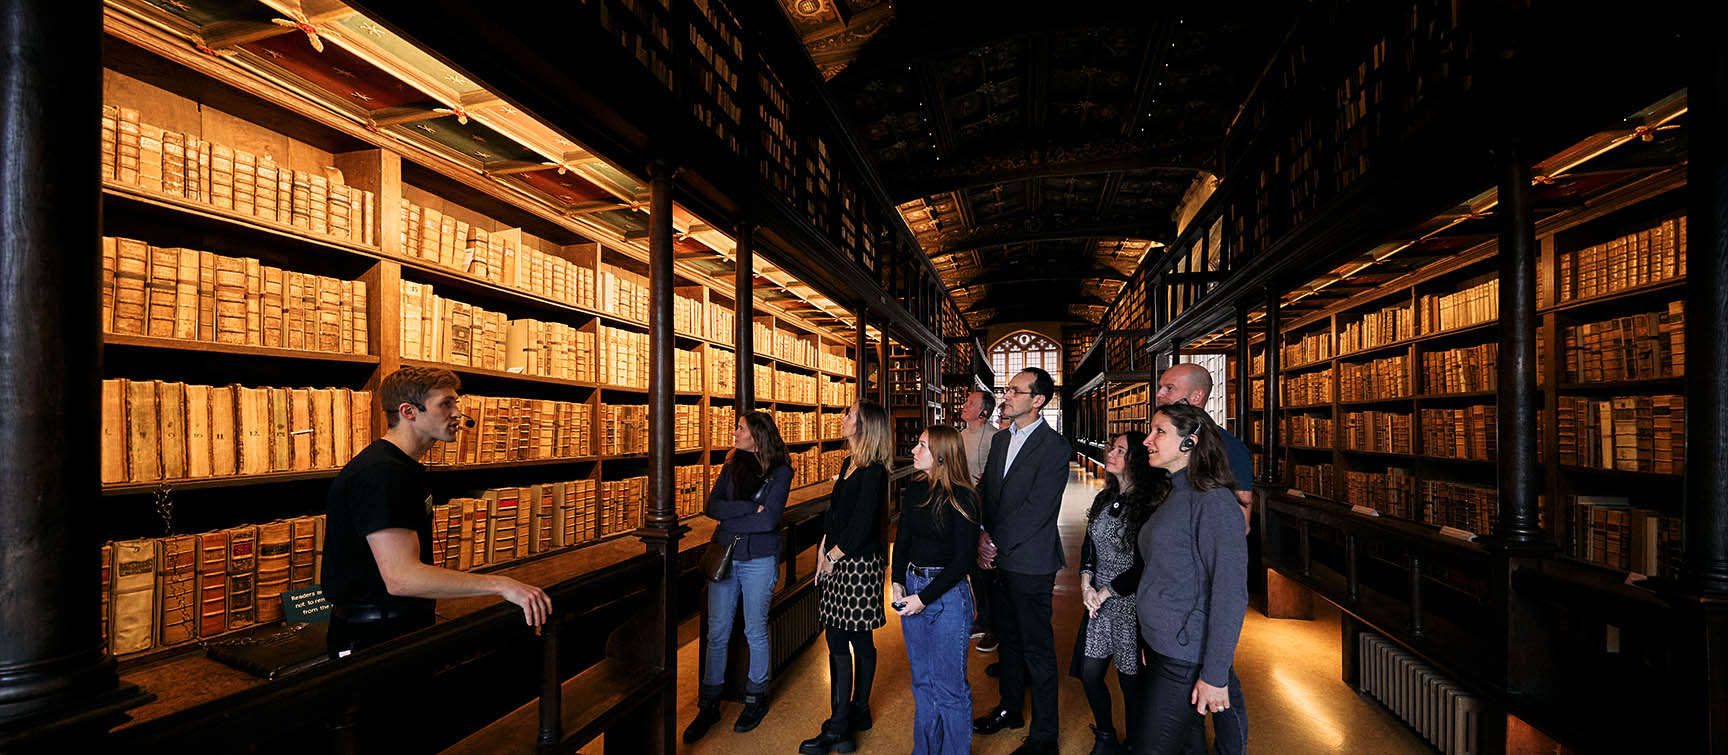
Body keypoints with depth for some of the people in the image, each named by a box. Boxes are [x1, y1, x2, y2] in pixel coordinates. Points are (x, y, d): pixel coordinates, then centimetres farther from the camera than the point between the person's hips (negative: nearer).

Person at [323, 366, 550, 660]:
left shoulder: (404, 467, 12)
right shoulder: (381, 473, -22)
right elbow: (402, 578, -30)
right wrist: (501, 585, -30)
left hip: (403, 627, 10)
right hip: (373, 639, -10)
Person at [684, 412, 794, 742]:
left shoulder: (780, 471, -7)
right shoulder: (732, 466, 7)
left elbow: (768, 520, -17)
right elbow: (711, 507, -4)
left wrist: (728, 521, -9)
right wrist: (749, 508, -16)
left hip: (758, 560, -4)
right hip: (724, 558, 4)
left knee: (755, 633, 10)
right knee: (716, 634, 8)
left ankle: (756, 699, 29)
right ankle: (709, 704, 21)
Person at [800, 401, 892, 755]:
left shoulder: (873, 470, -15)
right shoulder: (848, 463, 12)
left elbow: (863, 524, -17)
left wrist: (834, 555, -8)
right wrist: (823, 550, 6)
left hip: (859, 563, -9)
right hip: (836, 561, 9)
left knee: (859, 641, 1)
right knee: (836, 639, 12)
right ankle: (856, 714, 24)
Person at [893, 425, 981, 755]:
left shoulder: (961, 497, -14)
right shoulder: (915, 490, 4)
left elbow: (965, 559, -15)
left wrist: (925, 597, -15)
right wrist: (898, 582, -2)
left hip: (948, 594, -6)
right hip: (912, 589, 6)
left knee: (949, 687, 6)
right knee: (921, 680, 20)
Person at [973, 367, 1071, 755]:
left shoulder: (1055, 447, -14)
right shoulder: (1001, 439, 10)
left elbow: (1038, 508, -19)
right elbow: (987, 491, 12)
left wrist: (996, 543, -15)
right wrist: (983, 535, -3)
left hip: (1030, 562, -7)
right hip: (999, 558, 7)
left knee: (1037, 649, 5)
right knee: (1007, 638, 21)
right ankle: (1010, 709, 39)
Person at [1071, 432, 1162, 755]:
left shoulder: (1149, 506, -16)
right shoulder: (1104, 499, 6)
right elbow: (1088, 545, 14)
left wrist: (1105, 592, -12)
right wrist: (1087, 584, -1)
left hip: (1130, 603, -6)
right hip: (1098, 599, 6)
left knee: (1131, 682, 8)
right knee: (1089, 674, 11)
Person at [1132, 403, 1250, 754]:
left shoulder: (1213, 502, -18)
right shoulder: (1173, 496, 9)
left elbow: (1231, 594, -20)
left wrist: (1214, 675, -19)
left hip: (1186, 659, -8)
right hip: (1159, 647, 8)